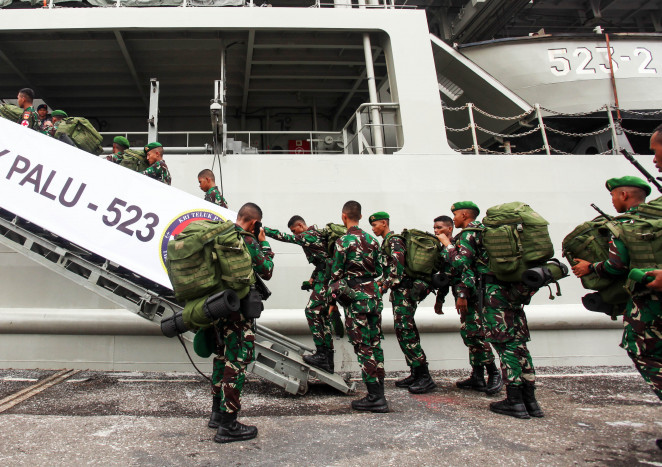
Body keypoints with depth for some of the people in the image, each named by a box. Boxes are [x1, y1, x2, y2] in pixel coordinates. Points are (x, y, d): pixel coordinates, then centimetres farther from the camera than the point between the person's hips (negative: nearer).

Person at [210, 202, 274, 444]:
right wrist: (264, 243, 3)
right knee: (237, 362, -2)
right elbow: (266, 272, -7)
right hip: (240, 309, -8)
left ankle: (218, 413, 32)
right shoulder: (248, 240, -16)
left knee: (223, 356, 20)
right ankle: (228, 426, 4)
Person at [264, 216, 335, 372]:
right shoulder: (315, 234, 19)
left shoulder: (309, 236, -12)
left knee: (312, 311, -12)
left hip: (326, 278, -10)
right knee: (324, 315, 10)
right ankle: (328, 362, 14)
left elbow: (284, 237, -17)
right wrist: (313, 277, 18)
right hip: (326, 278, 10)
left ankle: (321, 354, -11)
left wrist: (263, 230, -11)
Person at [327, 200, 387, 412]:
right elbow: (379, 271, 14)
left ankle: (375, 397, 2)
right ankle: (379, 393, 19)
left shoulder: (343, 241, -10)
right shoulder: (372, 239, 8)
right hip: (374, 294, 6)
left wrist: (333, 296, 10)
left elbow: (336, 273, -7)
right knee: (375, 344, 12)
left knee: (363, 347, -1)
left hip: (355, 299, -6)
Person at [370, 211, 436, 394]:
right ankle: (415, 374, 14)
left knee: (404, 331, -13)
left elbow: (397, 269, -21)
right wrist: (379, 283, 17)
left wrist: (384, 287, -19)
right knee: (404, 331, 9)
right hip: (399, 292, 10)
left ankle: (425, 377, -12)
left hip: (404, 291, -10)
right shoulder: (387, 242, 21)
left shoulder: (394, 241, -10)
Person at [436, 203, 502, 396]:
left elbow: (460, 263, -22)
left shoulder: (469, 234, -12)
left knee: (474, 332, -7)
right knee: (469, 332, 11)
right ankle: (477, 377, 17)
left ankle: (494, 374, 3)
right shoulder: (474, 233, 20)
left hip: (472, 291, -10)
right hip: (468, 293, 10)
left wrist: (447, 244, -14)